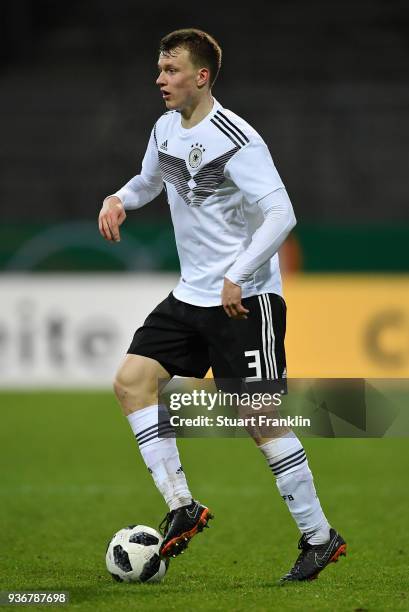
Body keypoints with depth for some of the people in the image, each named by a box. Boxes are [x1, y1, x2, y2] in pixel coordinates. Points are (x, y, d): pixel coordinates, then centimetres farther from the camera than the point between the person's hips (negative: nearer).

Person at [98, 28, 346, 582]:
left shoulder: (236, 140, -18)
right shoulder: (166, 128, 7)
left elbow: (281, 215, -22)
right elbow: (150, 180, 27)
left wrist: (237, 278, -25)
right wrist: (119, 200, 5)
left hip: (246, 300, -8)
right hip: (190, 296, 8)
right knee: (132, 380, -5)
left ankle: (319, 537, 5)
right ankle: (182, 509, -2)